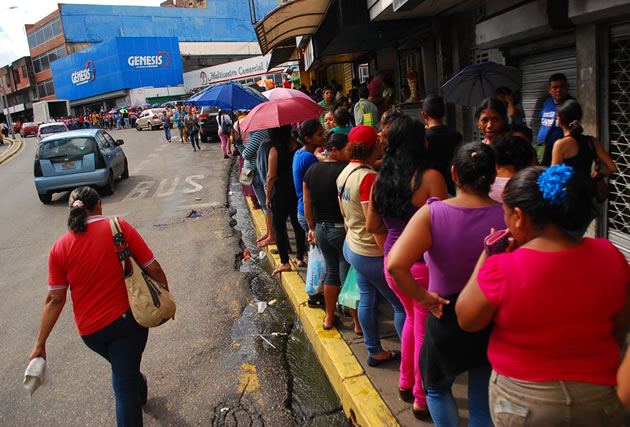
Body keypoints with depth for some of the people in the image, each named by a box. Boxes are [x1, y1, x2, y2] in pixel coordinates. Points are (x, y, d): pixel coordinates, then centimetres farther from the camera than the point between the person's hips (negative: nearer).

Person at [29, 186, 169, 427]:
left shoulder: (60, 247, -5)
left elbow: (55, 299, -5)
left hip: (90, 331, 3)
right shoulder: (120, 227, -11)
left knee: (123, 369, 31)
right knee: (124, 386, 7)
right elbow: (152, 268, -10)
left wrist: (40, 344, 4)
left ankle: (140, 390, 56)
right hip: (127, 317, -3)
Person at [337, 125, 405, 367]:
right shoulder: (368, 177, -25)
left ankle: (375, 352, 32)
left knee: (367, 300, 19)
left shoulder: (345, 172, 4)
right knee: (402, 304, 5)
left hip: (353, 247, 10)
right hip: (372, 254, -9)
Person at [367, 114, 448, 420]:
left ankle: (406, 383, 40)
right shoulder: (429, 177, -17)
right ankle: (422, 400, 26)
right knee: (424, 331, 9)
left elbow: (373, 226, 9)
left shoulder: (381, 178, 2)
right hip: (423, 265, -6)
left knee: (412, 317, 27)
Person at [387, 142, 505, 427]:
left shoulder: (432, 213, -21)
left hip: (446, 318, -2)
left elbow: (395, 265, -31)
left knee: (437, 388, 28)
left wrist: (421, 296, -16)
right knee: (484, 403, 22)